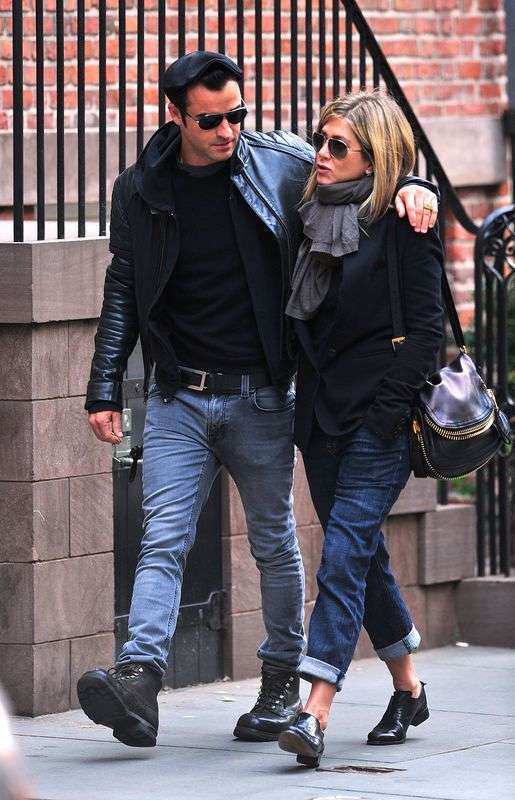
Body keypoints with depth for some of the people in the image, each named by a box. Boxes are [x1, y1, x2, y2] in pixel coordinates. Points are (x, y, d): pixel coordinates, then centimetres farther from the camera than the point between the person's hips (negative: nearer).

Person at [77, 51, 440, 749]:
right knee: (163, 539, -10)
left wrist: (413, 189, -11)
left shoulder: (284, 164, -2)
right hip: (177, 396, 0)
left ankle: (283, 680, 22)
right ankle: (138, 680, -21)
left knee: (275, 542, 8)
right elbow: (124, 293, 10)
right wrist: (105, 389, 5)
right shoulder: (140, 191, 2)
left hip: (261, 396, 0)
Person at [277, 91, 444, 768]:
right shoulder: (318, 218, 13)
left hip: (381, 418, -7)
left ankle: (316, 713, -23)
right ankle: (408, 688, 30)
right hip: (322, 414, 7)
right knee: (363, 557, 14)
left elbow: (426, 326, -10)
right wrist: (308, 401, 13)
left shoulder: (403, 224, -7)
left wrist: (386, 409, -16)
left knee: (344, 554, -16)